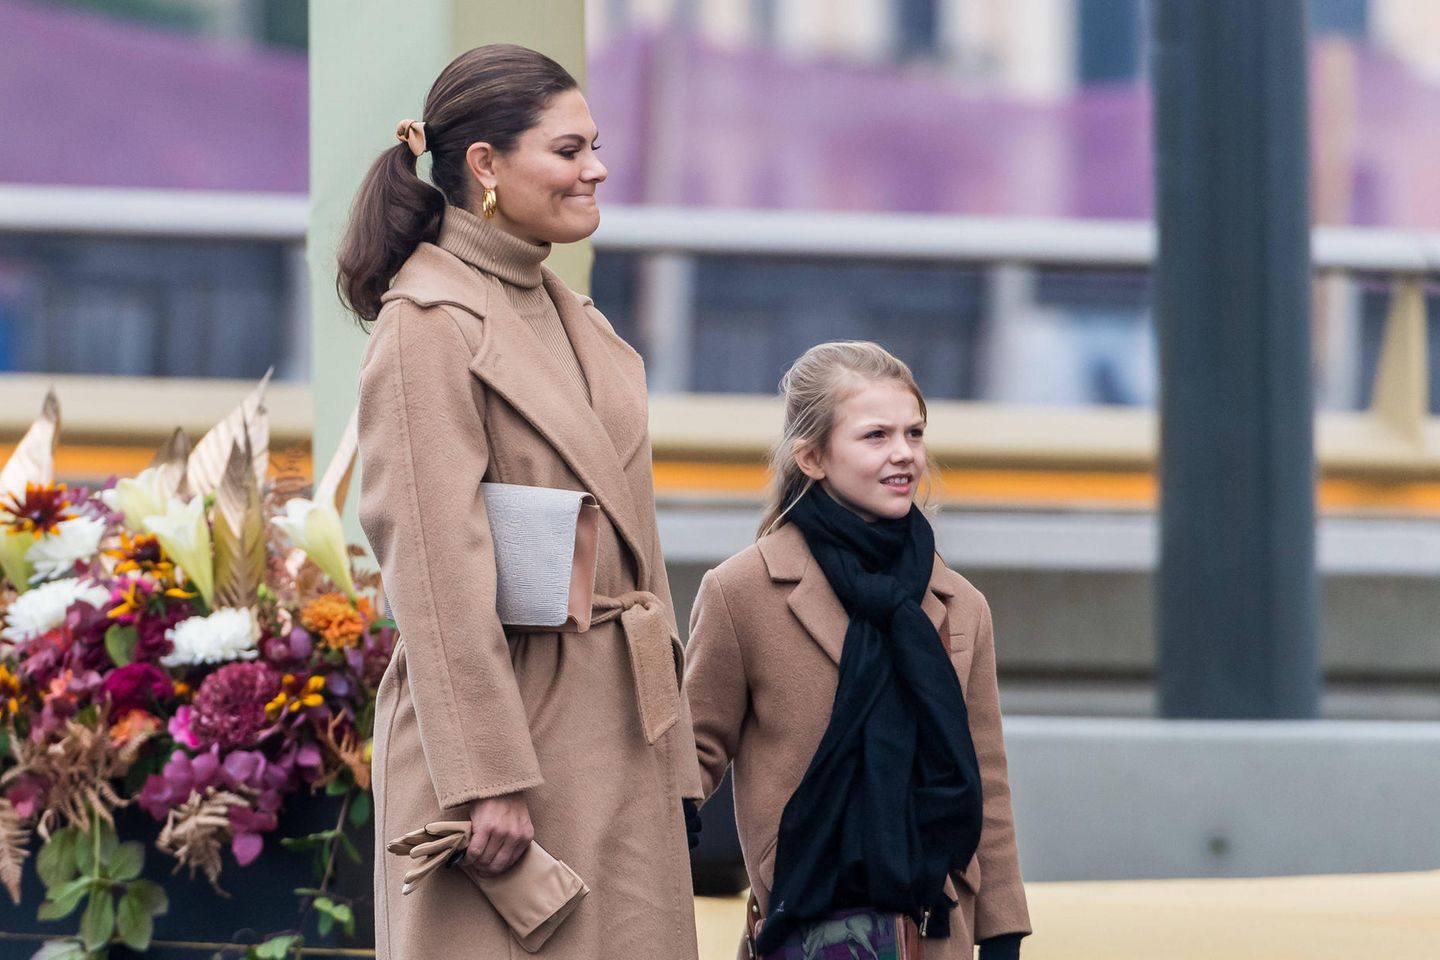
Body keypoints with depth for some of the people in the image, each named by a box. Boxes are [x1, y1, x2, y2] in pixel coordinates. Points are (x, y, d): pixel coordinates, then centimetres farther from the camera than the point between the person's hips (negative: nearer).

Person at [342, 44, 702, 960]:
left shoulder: (569, 314, 15)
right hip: (505, 712, -8)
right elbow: (440, 568, -17)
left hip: (614, 734, 8)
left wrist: (669, 739, 15)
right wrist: (487, 774, -21)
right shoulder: (432, 323, -11)